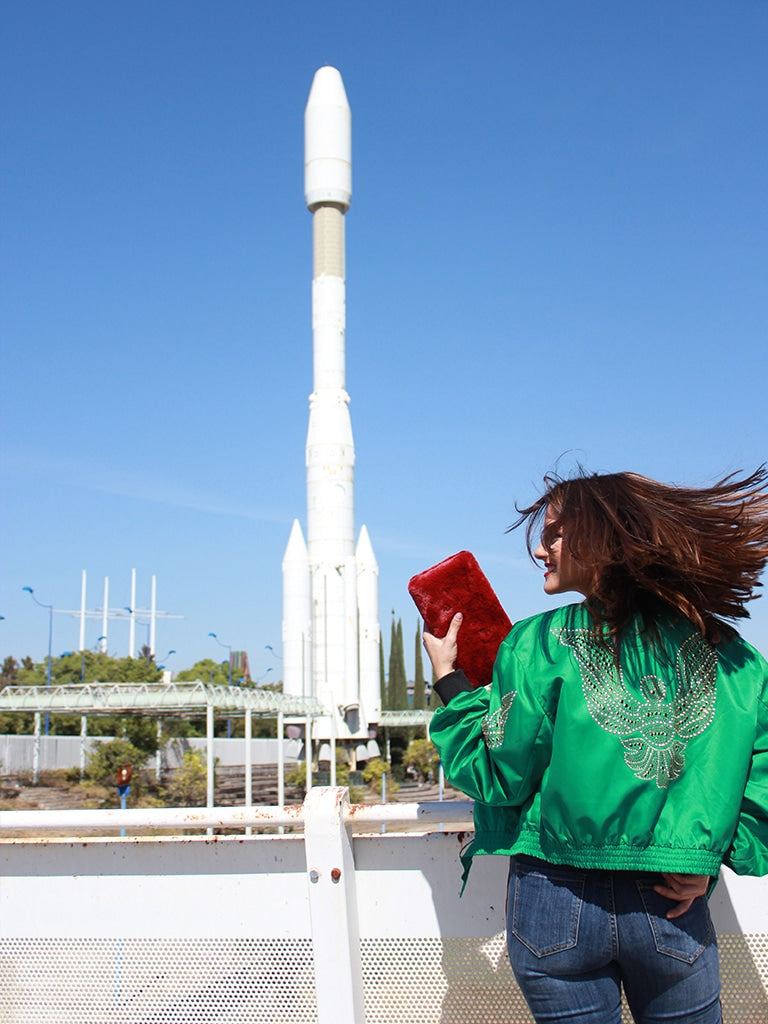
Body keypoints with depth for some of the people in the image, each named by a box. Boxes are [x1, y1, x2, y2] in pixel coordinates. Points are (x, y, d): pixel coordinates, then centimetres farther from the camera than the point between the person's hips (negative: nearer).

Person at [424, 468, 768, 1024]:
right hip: (671, 909, 2)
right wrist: (704, 861, 4)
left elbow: (498, 779, -7)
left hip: (557, 902, -2)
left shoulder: (541, 643, -10)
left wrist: (449, 681, 3)